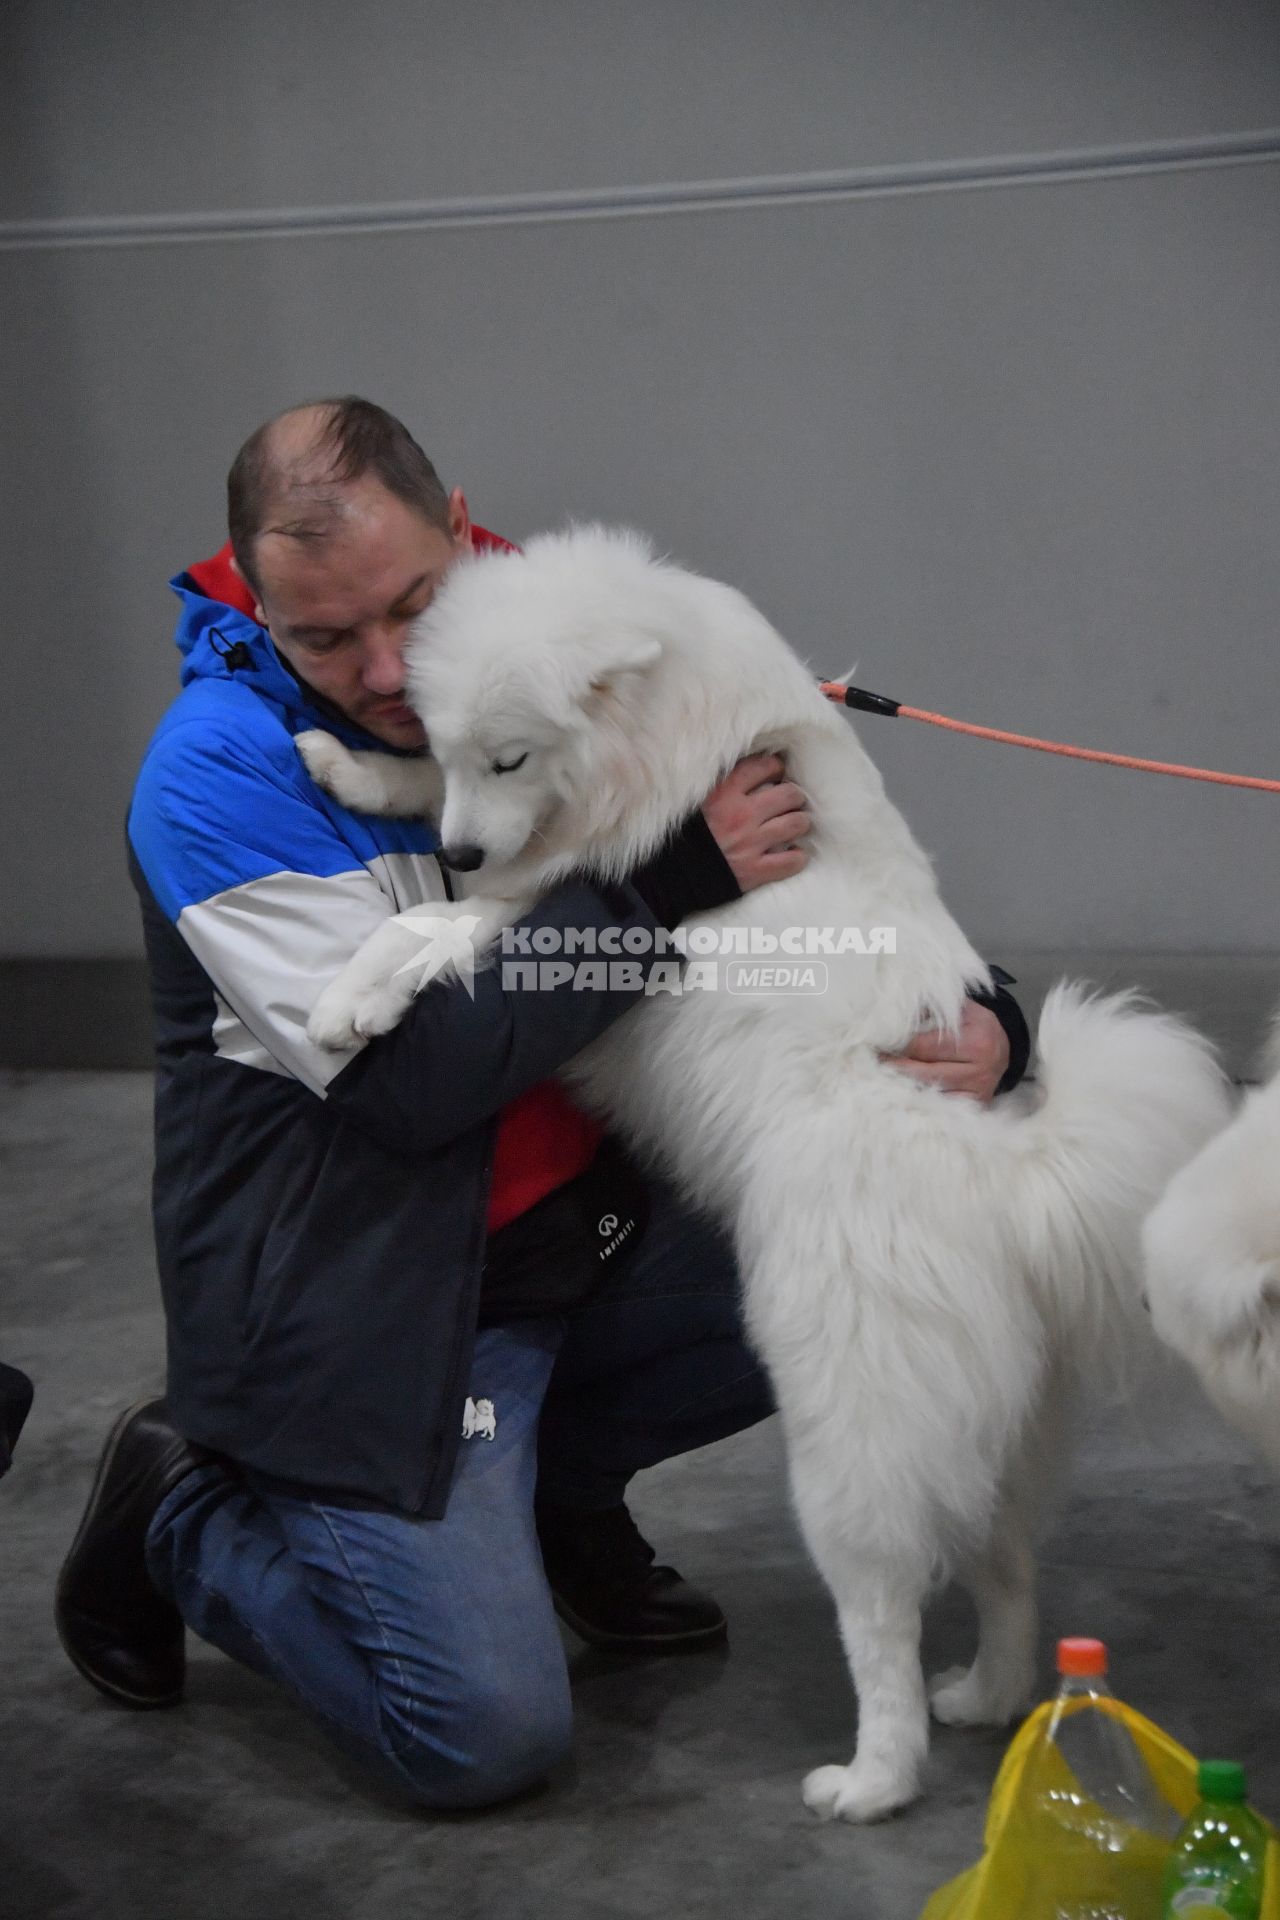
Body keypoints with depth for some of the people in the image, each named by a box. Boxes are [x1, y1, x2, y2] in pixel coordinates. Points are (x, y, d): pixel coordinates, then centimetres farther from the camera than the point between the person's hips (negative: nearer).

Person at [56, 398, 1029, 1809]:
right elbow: (414, 1071, -27)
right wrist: (669, 884, -26)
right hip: (360, 1292, -6)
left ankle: (553, 1474, 14)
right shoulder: (217, 773, -18)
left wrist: (980, 1015, -15)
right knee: (489, 1735, -15)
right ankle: (183, 1512, 11)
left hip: (586, 1234, 7)